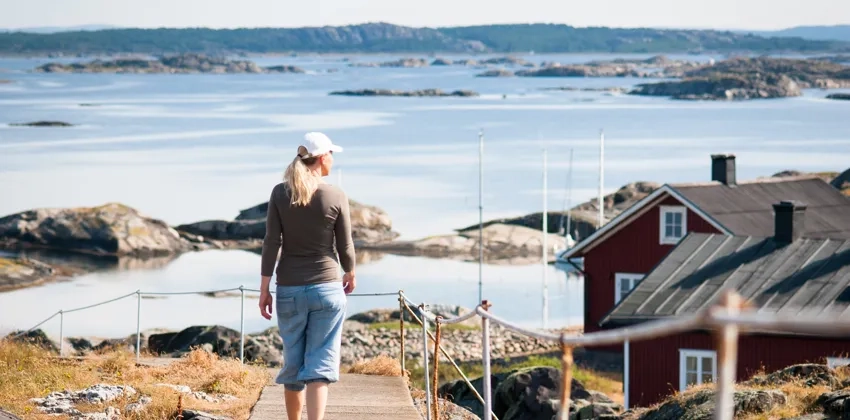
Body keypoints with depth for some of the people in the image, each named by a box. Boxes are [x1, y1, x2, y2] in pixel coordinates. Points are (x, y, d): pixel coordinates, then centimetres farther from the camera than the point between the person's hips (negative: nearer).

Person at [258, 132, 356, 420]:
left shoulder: (280, 193, -3)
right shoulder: (336, 197, -6)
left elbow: (271, 243, -5)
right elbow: (345, 247, 1)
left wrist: (264, 289, 1)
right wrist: (351, 274, 21)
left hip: (289, 289, 2)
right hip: (327, 288, -2)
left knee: (293, 363, 14)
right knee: (320, 364, -3)